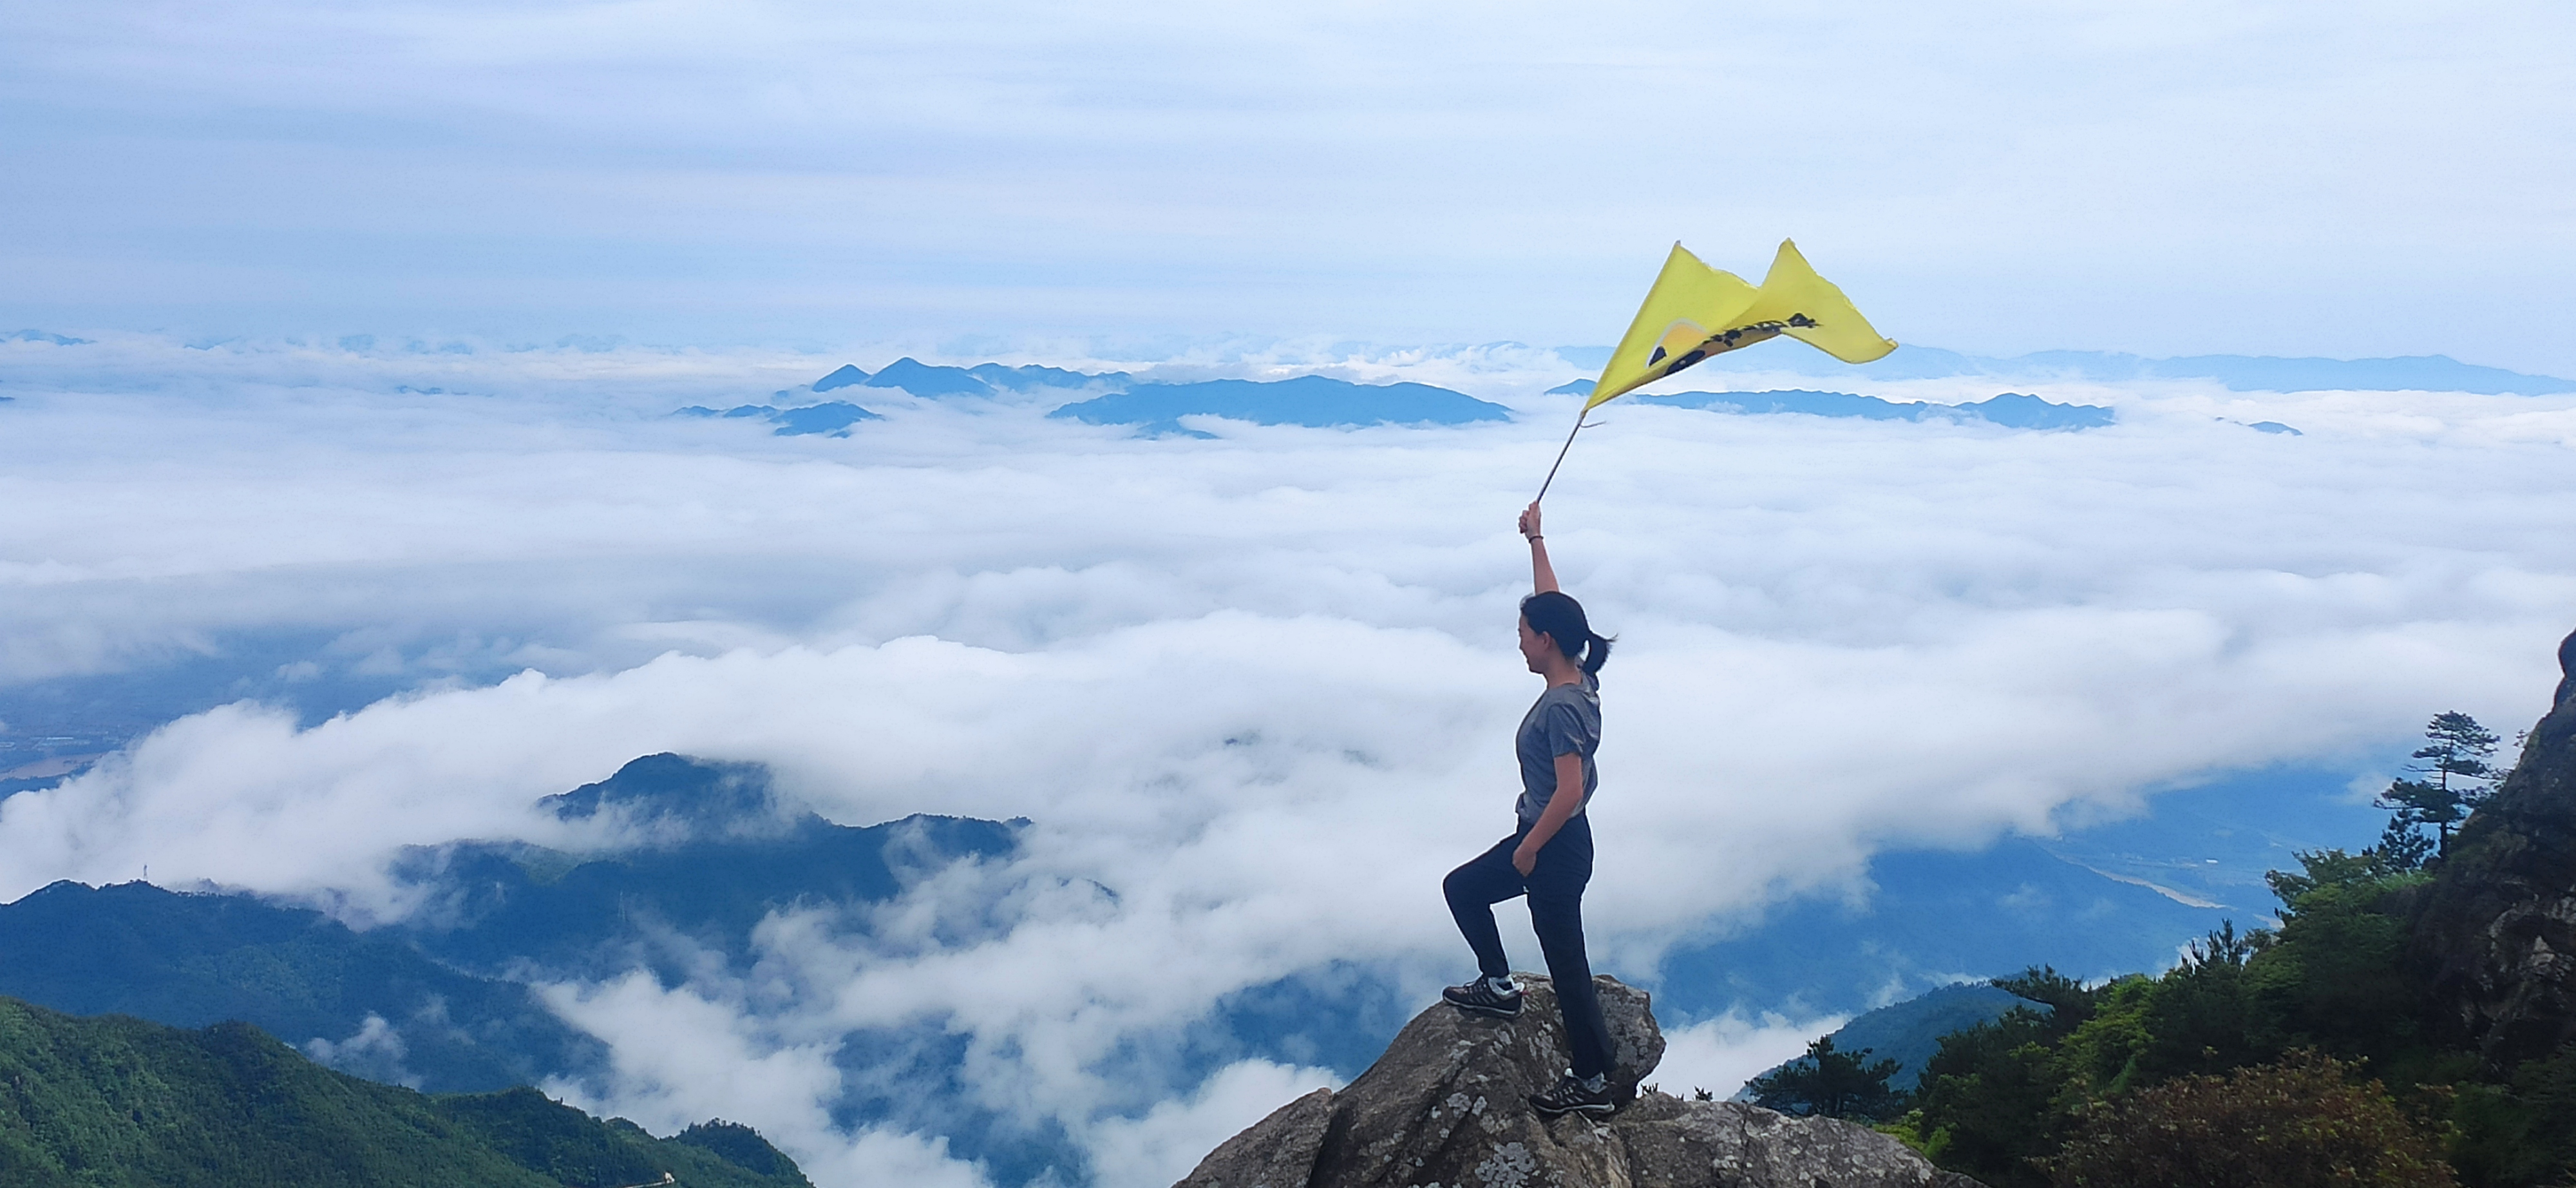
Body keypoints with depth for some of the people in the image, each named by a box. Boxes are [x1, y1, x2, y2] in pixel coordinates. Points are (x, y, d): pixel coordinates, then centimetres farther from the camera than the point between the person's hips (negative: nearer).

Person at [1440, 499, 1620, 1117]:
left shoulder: (1562, 706, -25)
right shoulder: (1577, 681, 1)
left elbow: (1570, 792, -29)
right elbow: (1551, 602, 14)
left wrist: (1529, 849, -18)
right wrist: (1535, 538, 19)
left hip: (1557, 849, -10)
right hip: (1543, 837, 10)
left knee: (1566, 963, 0)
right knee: (1463, 887, 24)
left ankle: (1593, 1083, 11)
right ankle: (1498, 986, 33)